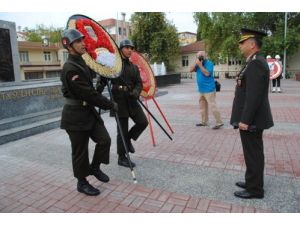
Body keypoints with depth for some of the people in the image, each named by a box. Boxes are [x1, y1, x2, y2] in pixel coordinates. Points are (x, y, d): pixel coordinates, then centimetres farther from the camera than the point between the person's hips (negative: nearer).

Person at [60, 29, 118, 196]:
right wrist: (110, 105, -16)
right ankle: (82, 182, 23)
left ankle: (95, 168, 28)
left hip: (89, 111, 8)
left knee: (104, 139, 5)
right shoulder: (70, 68, -20)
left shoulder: (82, 63, 10)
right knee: (80, 150, 4)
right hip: (75, 115, -8)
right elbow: (88, 93, -23)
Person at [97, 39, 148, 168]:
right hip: (119, 100, -6)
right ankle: (122, 158, 15)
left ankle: (128, 139, 27)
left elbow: (139, 83, 6)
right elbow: (102, 80, -7)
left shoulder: (134, 67, 13)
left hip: (132, 100, 6)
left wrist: (136, 92, -16)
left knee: (143, 122, 1)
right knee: (122, 130, -1)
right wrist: (97, 92, -26)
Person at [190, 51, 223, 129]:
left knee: (212, 106, -10)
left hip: (209, 89, -8)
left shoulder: (209, 63, -10)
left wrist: (200, 65, -19)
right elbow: (191, 70, 4)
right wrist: (196, 63, -7)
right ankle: (204, 122, 24)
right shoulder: (198, 63, 12)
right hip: (201, 90, 8)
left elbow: (207, 73, -22)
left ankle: (219, 122, -4)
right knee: (202, 106, 14)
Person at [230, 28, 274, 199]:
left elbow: (254, 96, -24)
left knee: (253, 154, 2)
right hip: (251, 119, 10)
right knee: (253, 153, 19)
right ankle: (252, 182, 33)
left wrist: (245, 120, -22)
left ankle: (255, 189, 16)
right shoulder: (255, 62, 14)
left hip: (251, 120, -10)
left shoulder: (256, 63, -18)